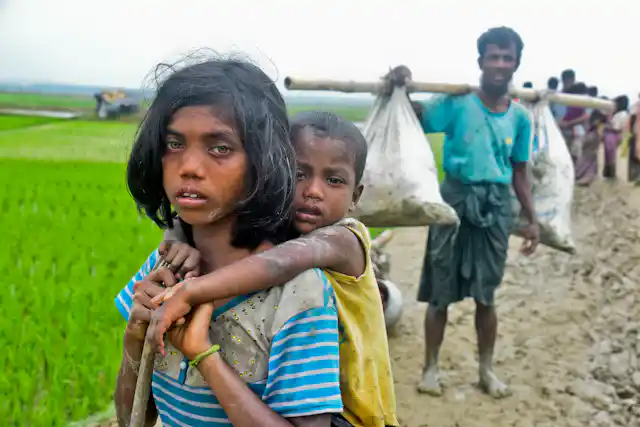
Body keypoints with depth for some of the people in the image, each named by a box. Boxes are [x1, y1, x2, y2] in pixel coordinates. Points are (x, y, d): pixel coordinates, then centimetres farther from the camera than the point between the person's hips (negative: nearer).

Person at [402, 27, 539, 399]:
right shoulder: (456, 101, -8)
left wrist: (532, 219, 11)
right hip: (456, 199, -3)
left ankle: (487, 369, 27)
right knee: (440, 293, 5)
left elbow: (519, 172, 12)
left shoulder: (520, 116, 4)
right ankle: (432, 366, 21)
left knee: (486, 295, 11)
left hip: (496, 206, 3)